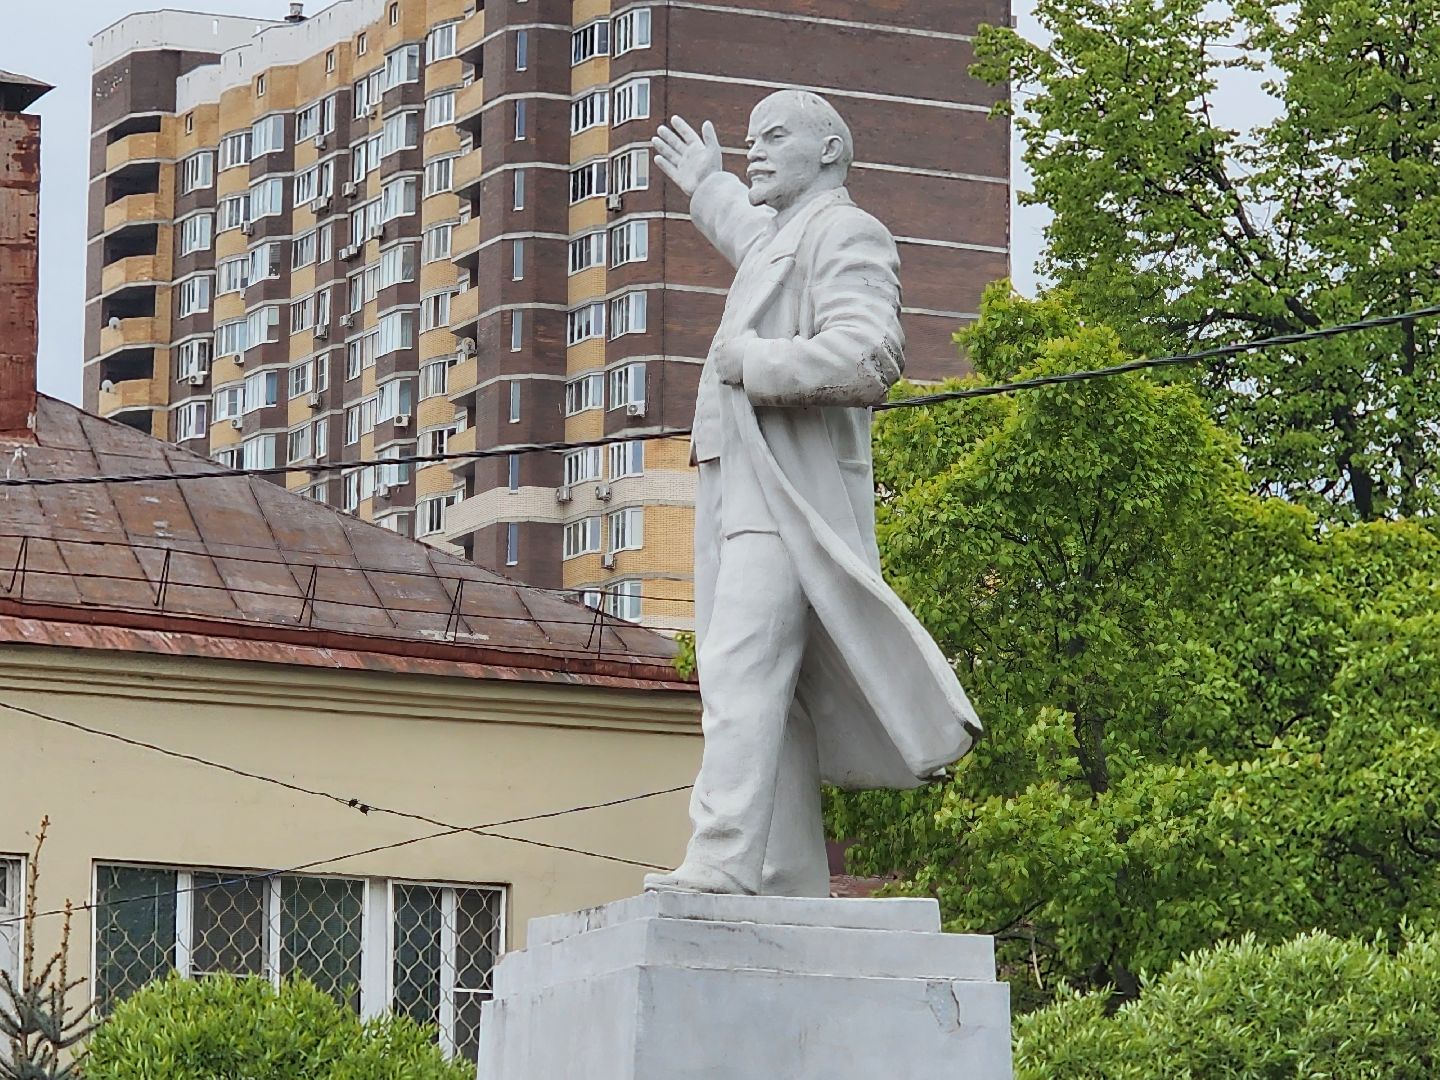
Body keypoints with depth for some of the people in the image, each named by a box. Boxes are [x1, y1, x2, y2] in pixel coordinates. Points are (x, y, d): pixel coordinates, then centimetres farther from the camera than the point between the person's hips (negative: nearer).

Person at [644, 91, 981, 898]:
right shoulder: (779, 240, 28)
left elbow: (870, 358, -20)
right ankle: (792, 888, 1)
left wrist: (751, 362, -14)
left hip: (791, 497, -10)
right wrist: (710, 189, 68)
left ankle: (722, 862, -35)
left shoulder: (847, 233, -3)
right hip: (739, 494, 10)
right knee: (771, 706, 3)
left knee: (744, 671, -23)